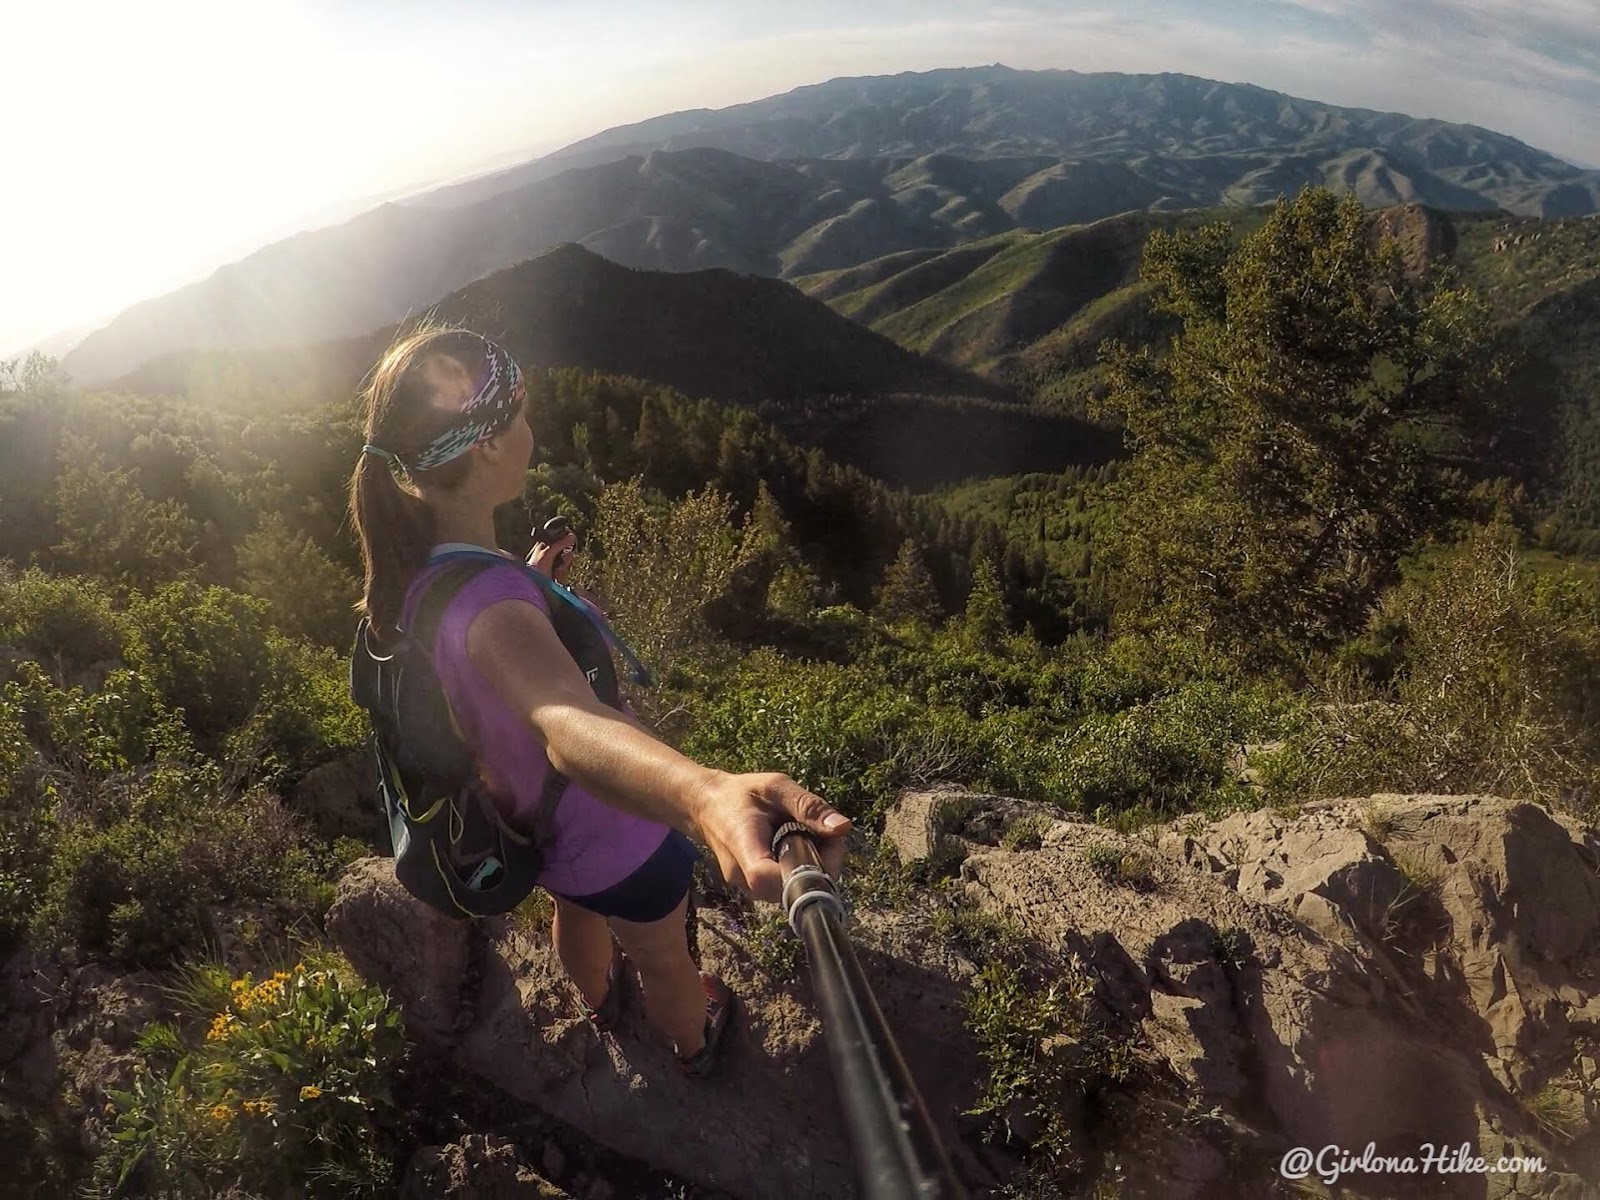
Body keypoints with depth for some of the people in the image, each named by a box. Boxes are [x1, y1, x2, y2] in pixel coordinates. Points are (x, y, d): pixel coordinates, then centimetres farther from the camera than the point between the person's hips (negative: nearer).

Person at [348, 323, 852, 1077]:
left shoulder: (410, 559, -16)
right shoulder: (488, 605, -45)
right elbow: (569, 723, -67)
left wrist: (532, 578, 23)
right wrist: (706, 797, -85)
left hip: (531, 823, 8)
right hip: (615, 836, -7)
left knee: (577, 908, 40)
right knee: (664, 960, 27)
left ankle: (597, 999, 71)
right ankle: (696, 1042, 59)